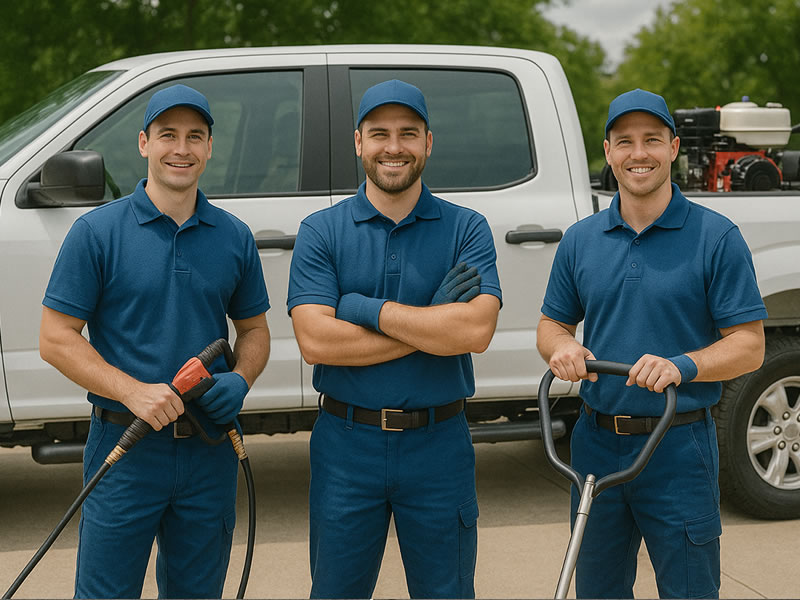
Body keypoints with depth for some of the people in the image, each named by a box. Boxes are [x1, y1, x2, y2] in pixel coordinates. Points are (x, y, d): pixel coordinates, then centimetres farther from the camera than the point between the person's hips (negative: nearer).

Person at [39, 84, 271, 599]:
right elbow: (56, 338, -7)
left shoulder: (235, 238, 6)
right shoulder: (98, 232, -5)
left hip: (210, 452, 4)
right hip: (125, 445, -3)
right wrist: (134, 391, -20)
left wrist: (240, 381, -7)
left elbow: (254, 329, 15)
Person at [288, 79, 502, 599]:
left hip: (438, 444, 0)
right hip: (346, 444, 0)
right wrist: (431, 327, -15)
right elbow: (315, 341, -13)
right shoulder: (321, 232, 0)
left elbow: (476, 330, -16)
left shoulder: (466, 229, 0)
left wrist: (365, 309, -15)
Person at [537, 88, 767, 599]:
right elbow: (552, 324, 15)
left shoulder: (716, 237, -5)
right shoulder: (580, 240, 8)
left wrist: (681, 365, -24)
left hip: (680, 447, -4)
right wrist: (561, 348, -9)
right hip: (596, 443, 4)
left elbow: (749, 346, -7)